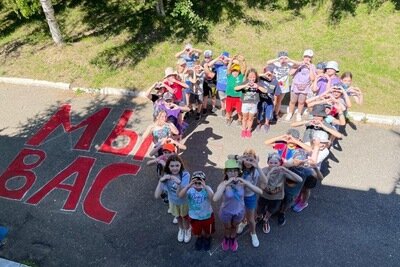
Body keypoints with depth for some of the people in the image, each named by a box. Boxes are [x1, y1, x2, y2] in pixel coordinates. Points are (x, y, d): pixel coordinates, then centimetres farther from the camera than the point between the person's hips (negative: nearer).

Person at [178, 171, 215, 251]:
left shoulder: (207, 189, -25)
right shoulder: (190, 190, -23)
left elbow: (212, 197, -44)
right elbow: (180, 195, -40)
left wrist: (205, 186, -54)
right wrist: (189, 185, -51)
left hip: (207, 216, -1)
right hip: (194, 217, 1)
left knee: (207, 232, 26)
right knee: (197, 233, 27)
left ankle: (207, 239, 60)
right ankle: (199, 239, 61)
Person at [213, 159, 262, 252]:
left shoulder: (242, 182, -24)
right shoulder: (223, 184, -32)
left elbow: (260, 192, -30)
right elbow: (215, 199, -48)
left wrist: (245, 182, -40)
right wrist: (226, 184, -49)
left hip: (239, 211, 2)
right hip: (226, 211, -2)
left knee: (234, 226, 30)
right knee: (227, 227, 27)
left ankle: (233, 239, 62)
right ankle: (226, 239, 61)